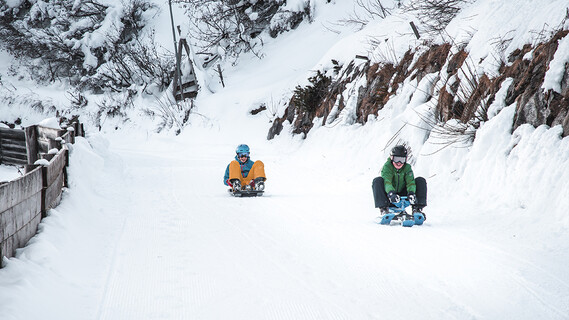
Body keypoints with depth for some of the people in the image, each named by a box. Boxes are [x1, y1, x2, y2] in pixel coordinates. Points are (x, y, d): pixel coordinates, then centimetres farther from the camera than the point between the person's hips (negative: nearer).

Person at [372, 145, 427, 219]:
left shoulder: (407, 167, -1)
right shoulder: (387, 166, -11)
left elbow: (410, 182, -16)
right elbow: (387, 181, -28)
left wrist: (411, 193, -38)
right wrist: (391, 193, -48)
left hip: (402, 195, 3)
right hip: (389, 193, -3)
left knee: (421, 181, -13)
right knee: (377, 181, -30)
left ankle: (417, 208, -19)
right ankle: (384, 209, -35)